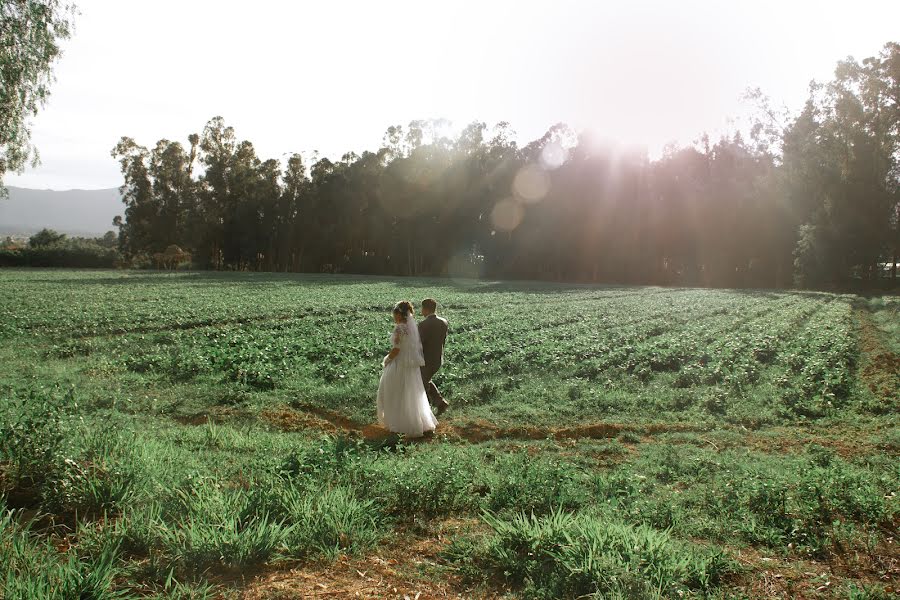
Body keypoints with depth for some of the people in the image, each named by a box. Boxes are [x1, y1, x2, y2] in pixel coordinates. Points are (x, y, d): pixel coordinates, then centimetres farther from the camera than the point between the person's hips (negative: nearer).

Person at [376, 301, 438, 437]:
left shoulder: (400, 328, -17)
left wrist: (387, 360, -4)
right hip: (413, 367, 8)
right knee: (413, 396, 16)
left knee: (398, 397, 7)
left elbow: (396, 349, -20)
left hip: (400, 365, -8)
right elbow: (417, 347, 10)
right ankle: (425, 423, 17)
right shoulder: (413, 326, 7)